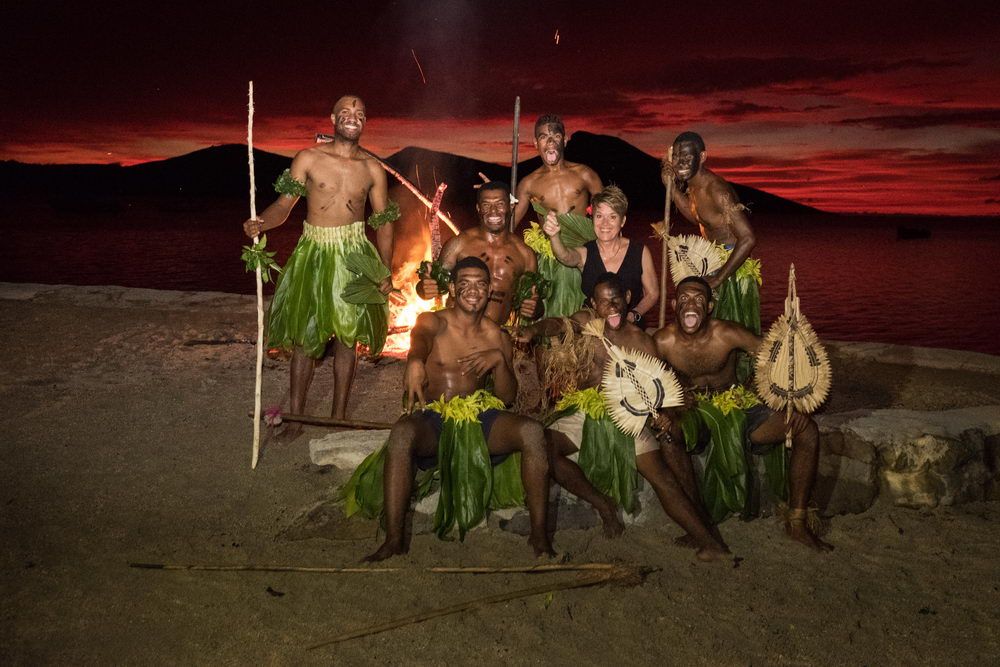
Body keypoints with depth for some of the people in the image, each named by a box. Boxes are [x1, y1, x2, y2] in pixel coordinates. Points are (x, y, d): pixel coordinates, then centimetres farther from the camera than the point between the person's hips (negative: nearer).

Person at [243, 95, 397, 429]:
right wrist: (261, 223, -26)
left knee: (347, 338, 7)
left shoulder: (372, 169, 4)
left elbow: (384, 222, 8)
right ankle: (296, 417, 13)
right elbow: (283, 205, -4)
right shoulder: (308, 158, -2)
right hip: (313, 252, -1)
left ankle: (338, 417, 20)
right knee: (305, 336, 2)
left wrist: (386, 271, 1)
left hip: (354, 254, 2)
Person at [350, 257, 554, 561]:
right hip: (432, 419, -2)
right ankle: (393, 539, -31)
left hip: (480, 420, 3)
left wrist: (500, 359, -12)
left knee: (532, 431, -26)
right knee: (401, 433, -36)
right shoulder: (433, 321, 1)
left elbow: (507, 396, 9)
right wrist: (415, 362, -52)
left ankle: (539, 534, -17)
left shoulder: (498, 338, 11)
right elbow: (420, 338, -26)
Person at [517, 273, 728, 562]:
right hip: (584, 413, 1)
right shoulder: (586, 322, 6)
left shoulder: (641, 340, 5)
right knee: (544, 446, -23)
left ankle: (709, 542, -10)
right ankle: (602, 504, -7)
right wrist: (533, 329, -36)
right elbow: (558, 324, -13)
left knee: (662, 475, -14)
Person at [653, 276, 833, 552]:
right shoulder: (663, 342, -16)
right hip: (691, 409, -1)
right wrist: (657, 414, -27)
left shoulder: (727, 334, -18)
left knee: (807, 431, -16)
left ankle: (797, 523, -3)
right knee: (668, 435, -37)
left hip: (737, 404, 1)